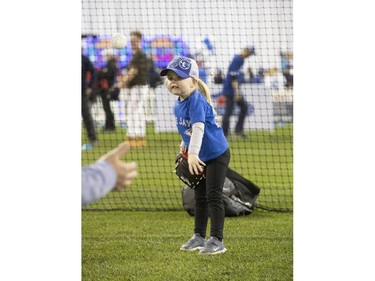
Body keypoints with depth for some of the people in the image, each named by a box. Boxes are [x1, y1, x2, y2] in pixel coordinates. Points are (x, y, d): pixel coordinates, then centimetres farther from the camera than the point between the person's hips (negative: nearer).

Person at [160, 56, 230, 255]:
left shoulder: (196, 101, -25)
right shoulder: (178, 105, 3)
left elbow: (198, 127, -37)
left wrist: (193, 153, -46)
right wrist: (183, 149, 10)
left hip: (217, 154, -9)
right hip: (201, 157, 9)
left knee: (213, 197, -9)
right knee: (200, 197, 16)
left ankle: (217, 241, -7)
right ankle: (199, 237, 26)